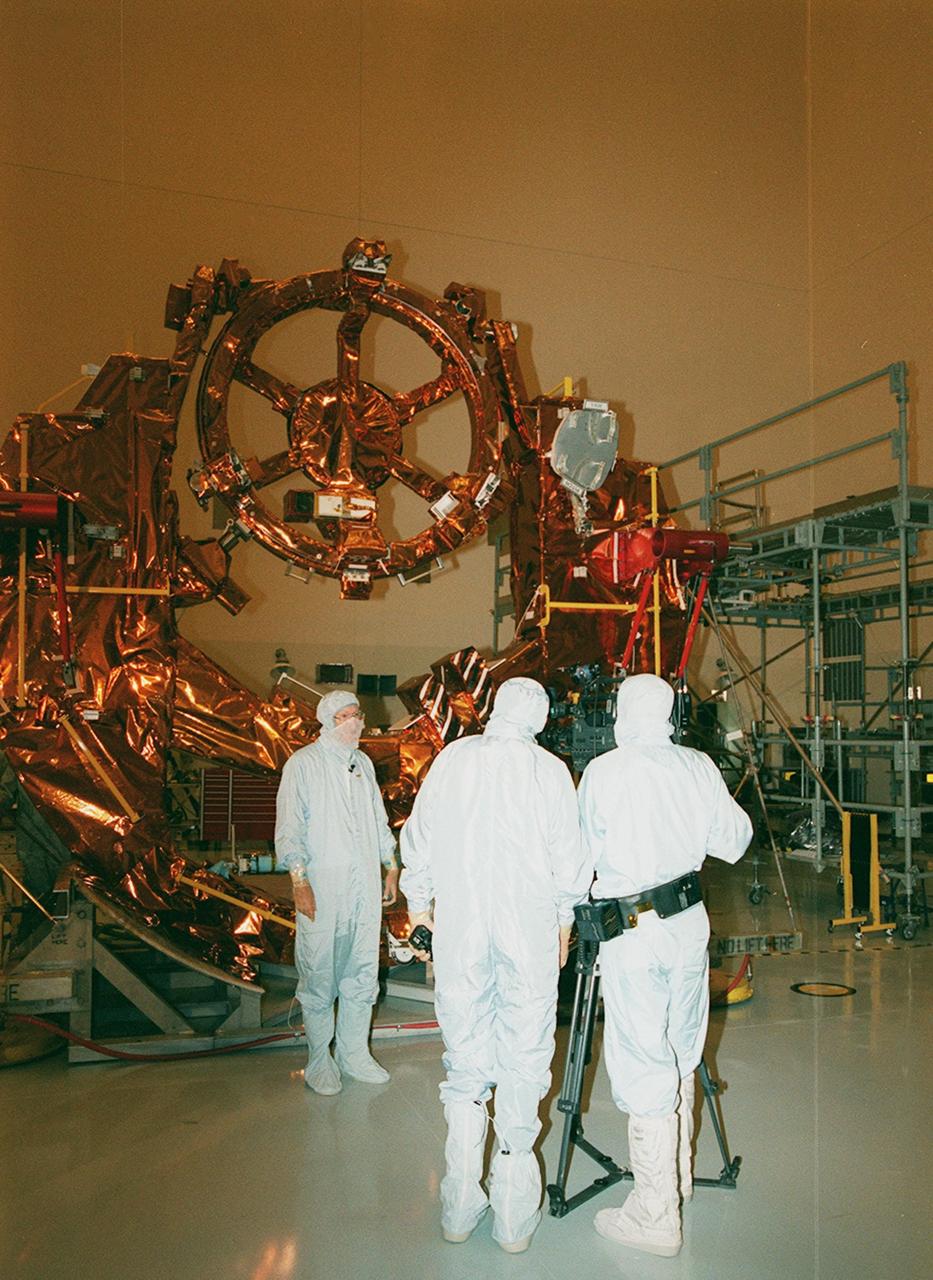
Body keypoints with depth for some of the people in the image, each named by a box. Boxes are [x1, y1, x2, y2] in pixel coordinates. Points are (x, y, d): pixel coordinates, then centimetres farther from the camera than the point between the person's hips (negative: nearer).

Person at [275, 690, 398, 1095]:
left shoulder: (363, 763, 15)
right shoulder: (304, 764, -4)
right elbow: (289, 828, -8)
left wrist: (391, 867, 19)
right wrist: (299, 882, -15)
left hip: (365, 884, 6)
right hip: (322, 886, -6)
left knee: (362, 973, 10)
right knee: (319, 975, 0)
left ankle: (353, 1053, 23)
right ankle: (319, 1061, 14)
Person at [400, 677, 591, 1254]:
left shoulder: (452, 759, 2)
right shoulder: (549, 769, -5)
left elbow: (418, 840, 8)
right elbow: (569, 859, -2)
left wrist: (419, 906, 20)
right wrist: (564, 919, 14)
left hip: (458, 931, 2)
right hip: (529, 933, -2)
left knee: (465, 1062, 12)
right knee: (523, 1066, 7)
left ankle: (461, 1205, 18)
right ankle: (515, 1213, 13)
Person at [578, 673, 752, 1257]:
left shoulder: (603, 772, -11)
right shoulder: (699, 767, 1)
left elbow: (586, 852, -1)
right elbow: (735, 839, 8)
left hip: (634, 929, -5)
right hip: (690, 919, 6)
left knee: (644, 1068, 1)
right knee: (681, 1055, 20)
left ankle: (656, 1214, 9)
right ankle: (680, 1174, 37)